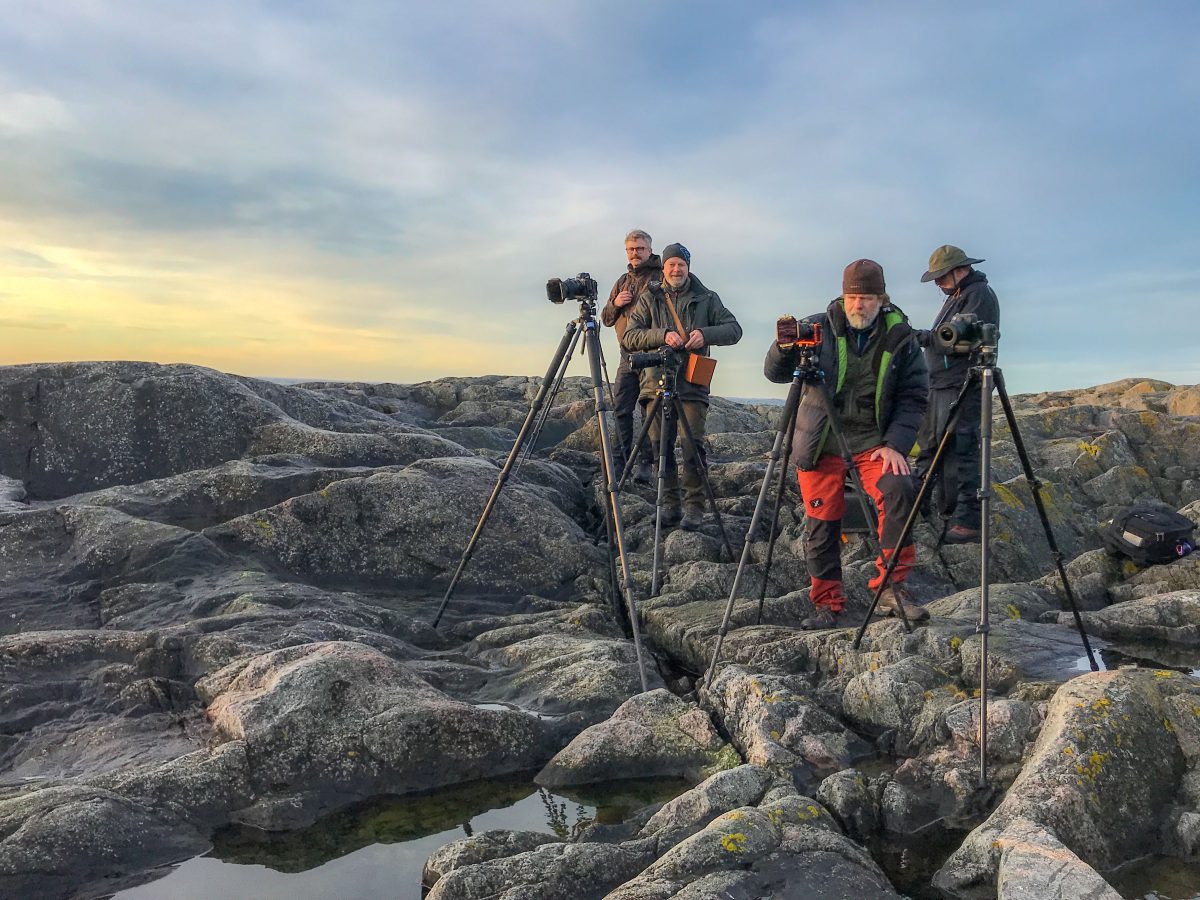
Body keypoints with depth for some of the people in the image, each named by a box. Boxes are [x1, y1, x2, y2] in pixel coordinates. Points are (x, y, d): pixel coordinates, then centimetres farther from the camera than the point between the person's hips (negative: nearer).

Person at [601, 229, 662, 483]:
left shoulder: (662, 277, 2)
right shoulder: (622, 281, 22)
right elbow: (606, 319, 23)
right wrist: (615, 304, 3)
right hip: (628, 355, 6)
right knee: (621, 409, 1)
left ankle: (644, 464, -2)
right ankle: (626, 461, 10)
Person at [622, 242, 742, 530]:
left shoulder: (707, 298, 10)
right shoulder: (649, 298, 10)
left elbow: (734, 329, 4)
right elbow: (629, 336, 0)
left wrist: (705, 334, -15)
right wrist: (662, 335, -16)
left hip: (692, 385, -2)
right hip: (656, 382, 2)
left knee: (692, 445, -9)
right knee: (660, 446, 2)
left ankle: (695, 507, -2)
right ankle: (670, 505, 12)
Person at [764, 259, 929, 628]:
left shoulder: (901, 337, 0)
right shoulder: (818, 328, -2)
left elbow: (913, 398, 0)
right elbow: (775, 374, -1)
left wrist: (895, 445, -13)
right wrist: (784, 346, -23)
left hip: (873, 439, 0)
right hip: (820, 442, 0)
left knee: (899, 490, -26)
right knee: (821, 521, -2)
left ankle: (891, 585, -12)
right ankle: (827, 604, 14)